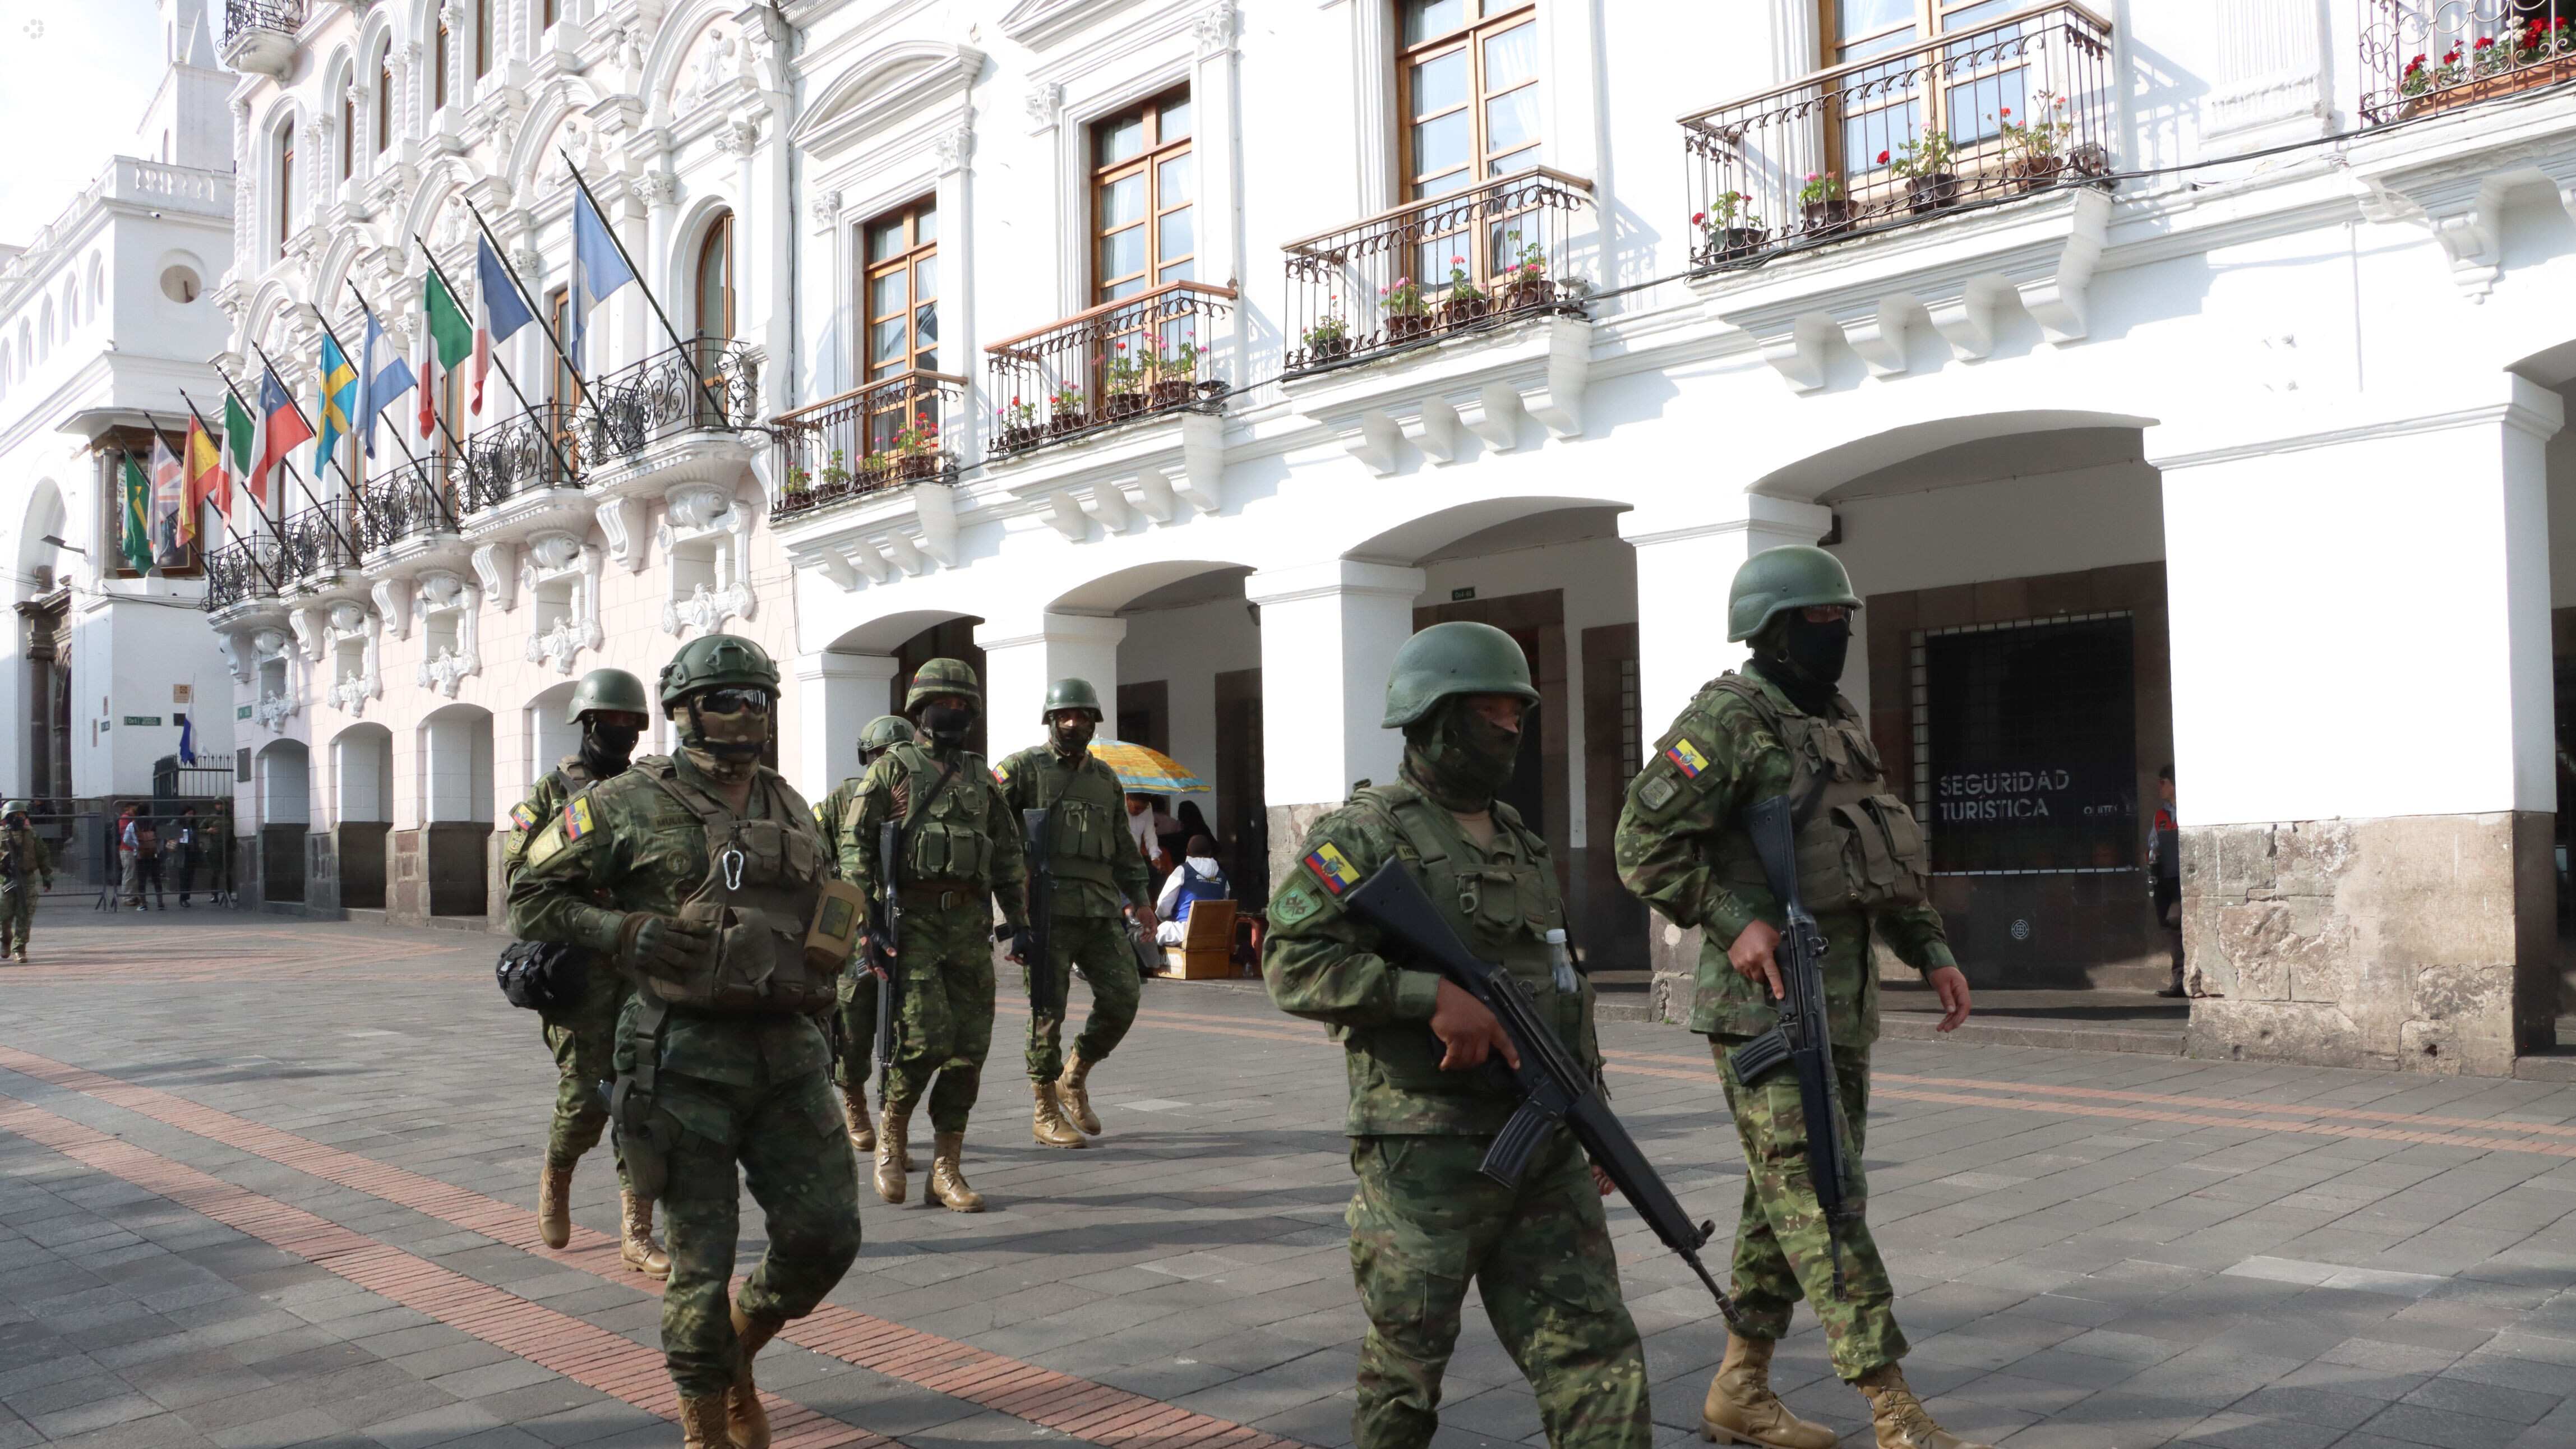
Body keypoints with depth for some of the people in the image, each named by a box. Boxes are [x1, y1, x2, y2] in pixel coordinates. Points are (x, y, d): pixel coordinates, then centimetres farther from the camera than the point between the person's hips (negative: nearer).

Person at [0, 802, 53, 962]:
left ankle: (20, 949, 1)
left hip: (27, 881, 1)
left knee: (25, 916, -5)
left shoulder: (31, 834, 9)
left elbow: (44, 856, 13)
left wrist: (47, 876, 9)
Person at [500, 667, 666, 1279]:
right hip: (580, 966, -3)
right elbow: (518, 872, -4)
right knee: (587, 1094, -5)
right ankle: (556, 1176, 28)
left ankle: (636, 1233, 5)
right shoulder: (553, 791, 3)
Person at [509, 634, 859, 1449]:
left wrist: (821, 987, 14)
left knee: (826, 1235, 1)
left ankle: (737, 1351, 30)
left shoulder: (789, 807, 13)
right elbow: (532, 897, 0)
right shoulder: (634, 803, -3)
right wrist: (623, 933, -14)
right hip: (686, 1064, -5)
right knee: (702, 1255, 2)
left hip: (787, 1055, 5)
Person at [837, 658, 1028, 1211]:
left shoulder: (981, 777, 18)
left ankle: (947, 1170, 8)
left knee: (969, 1044, 0)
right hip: (911, 918, -5)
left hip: (969, 922, 5)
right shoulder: (892, 768, 4)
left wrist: (1018, 916, 13)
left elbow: (1007, 850, 22)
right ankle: (891, 1130, 10)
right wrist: (867, 919, -10)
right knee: (926, 1036, -16)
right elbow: (855, 843, -1)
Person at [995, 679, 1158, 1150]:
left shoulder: (1106, 779, 19)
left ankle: (1075, 1076, 20)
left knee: (1123, 997, -2)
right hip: (1049, 910, -5)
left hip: (1101, 911, 5)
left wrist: (1139, 896, 15)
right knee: (1049, 1010, -1)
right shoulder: (1024, 768, 2)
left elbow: (1123, 846, 24)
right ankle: (1045, 1112, 11)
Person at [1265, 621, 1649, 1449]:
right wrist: (1432, 994, -24)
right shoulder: (1366, 836, -7)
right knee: (1406, 1367, 9)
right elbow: (1293, 963, -16)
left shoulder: (1524, 845, 16)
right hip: (1426, 1157, -6)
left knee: (1597, 1356, 1)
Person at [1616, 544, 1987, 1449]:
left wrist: (1933, 953, 13)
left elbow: (1887, 860, 23)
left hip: (1843, 1001, 9)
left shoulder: (1839, 726, 16)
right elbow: (1645, 843, -16)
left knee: (1789, 1199, 12)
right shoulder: (1729, 720, -11)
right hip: (1767, 998, -9)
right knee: (1822, 1201, -6)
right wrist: (1734, 924, -21)